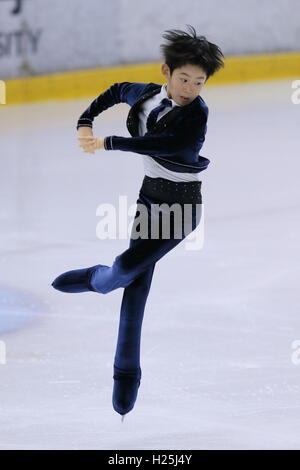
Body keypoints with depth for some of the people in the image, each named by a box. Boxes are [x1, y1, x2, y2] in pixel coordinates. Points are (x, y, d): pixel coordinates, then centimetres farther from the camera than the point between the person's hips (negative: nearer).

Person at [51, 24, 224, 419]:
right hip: (151, 195, 6)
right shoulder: (147, 95, -1)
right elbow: (117, 91, 21)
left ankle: (96, 280, 20)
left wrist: (107, 143, -34)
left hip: (182, 203, -6)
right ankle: (126, 374, 6)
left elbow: (166, 144, -35)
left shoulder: (197, 113, -19)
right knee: (137, 285, 2)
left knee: (129, 266, -17)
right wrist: (86, 121, 10)